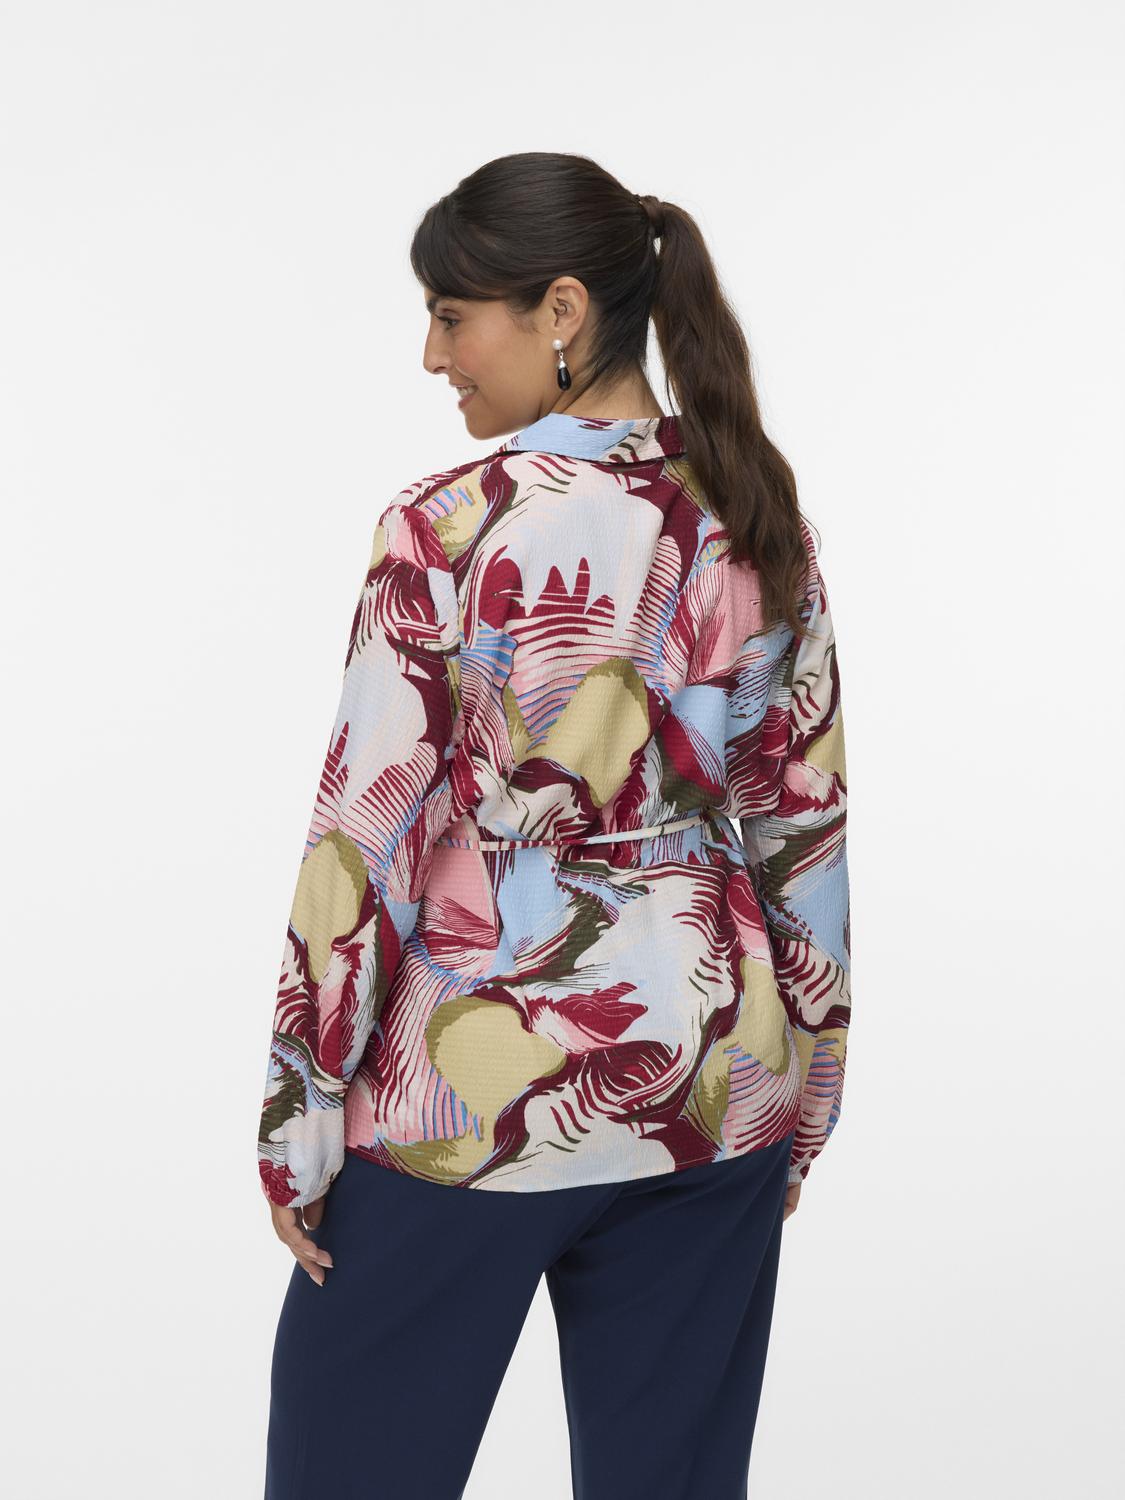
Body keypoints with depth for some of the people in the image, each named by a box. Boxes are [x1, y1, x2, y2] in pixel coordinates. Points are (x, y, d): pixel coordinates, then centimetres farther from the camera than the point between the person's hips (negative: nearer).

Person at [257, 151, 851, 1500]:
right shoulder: (762, 525, 1)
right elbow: (809, 833, 6)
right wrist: (801, 1100, 15)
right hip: (720, 1087, 5)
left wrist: (298, 1129, -4)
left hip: (480, 1091, -5)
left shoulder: (448, 531, -14)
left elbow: (367, 843, -13)